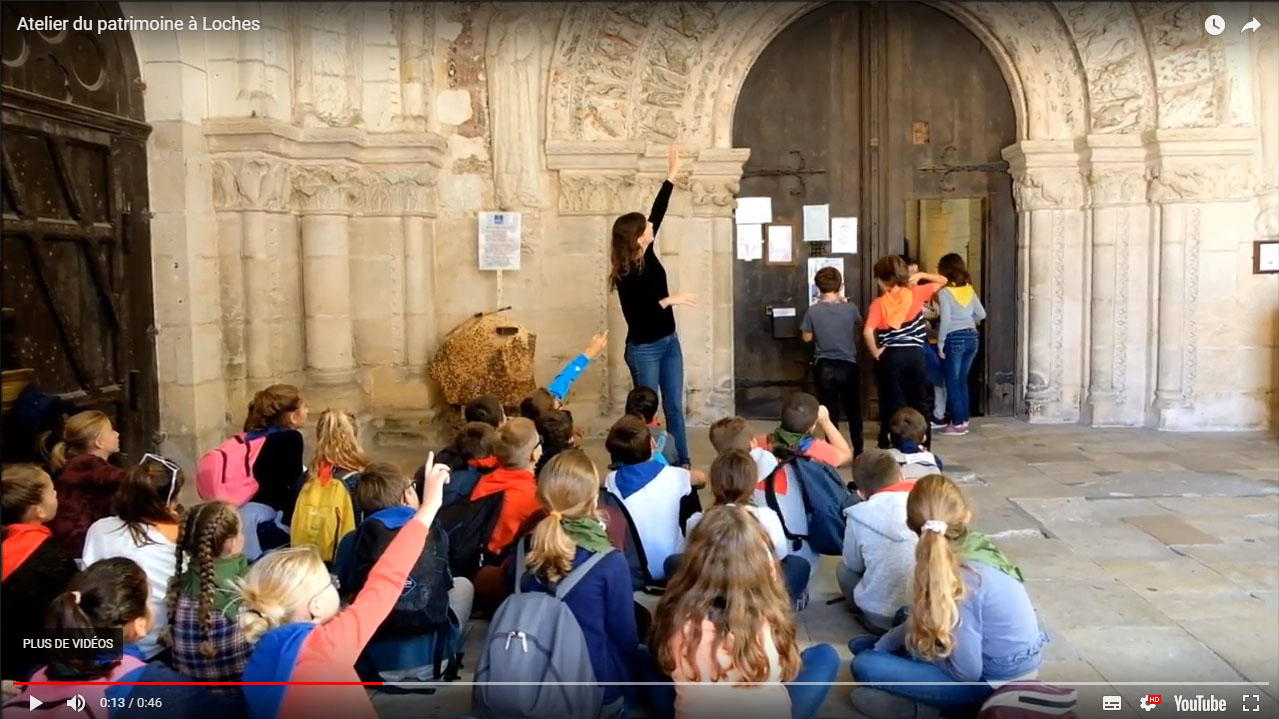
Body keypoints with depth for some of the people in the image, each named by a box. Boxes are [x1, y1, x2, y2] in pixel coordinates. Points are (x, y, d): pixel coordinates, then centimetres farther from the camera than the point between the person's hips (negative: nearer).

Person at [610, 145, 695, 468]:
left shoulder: (647, 254, 0)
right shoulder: (627, 275, -19)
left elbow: (658, 212, 6)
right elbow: (636, 316, -22)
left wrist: (672, 175, 7)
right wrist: (669, 300, -27)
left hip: (668, 342, 8)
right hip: (644, 349, -8)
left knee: (675, 407, 10)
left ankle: (682, 464, 17)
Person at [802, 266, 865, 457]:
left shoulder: (813, 311, -9)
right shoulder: (849, 308, -9)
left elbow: (807, 337, 2)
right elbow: (859, 321, 14)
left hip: (823, 367, 0)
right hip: (847, 365, 0)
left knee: (830, 412, 8)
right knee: (853, 411, 15)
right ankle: (858, 451, 22)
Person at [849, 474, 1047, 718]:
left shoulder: (962, 579, -31)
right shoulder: (979, 549, -5)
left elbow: (967, 672, -24)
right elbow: (925, 618, 6)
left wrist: (921, 649, -7)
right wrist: (879, 645, 4)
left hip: (994, 685, -8)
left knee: (865, 665, -14)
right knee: (864, 646, 17)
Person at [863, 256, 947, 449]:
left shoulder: (879, 303, -6)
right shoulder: (915, 294, 1)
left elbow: (868, 331, -19)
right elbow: (942, 281, 14)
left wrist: (875, 353, -7)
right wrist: (920, 276, 7)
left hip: (890, 357, -2)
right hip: (915, 355, 2)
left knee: (893, 407, 5)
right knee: (919, 405, 14)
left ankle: (889, 448, 9)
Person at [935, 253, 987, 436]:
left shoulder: (945, 292, -10)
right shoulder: (969, 289, 8)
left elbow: (945, 320, -15)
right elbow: (981, 314, 10)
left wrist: (940, 343, -9)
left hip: (954, 339, -6)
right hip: (972, 337, 6)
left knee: (952, 382, 2)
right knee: (962, 380, 16)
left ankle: (957, 423, 2)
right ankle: (964, 419, 19)